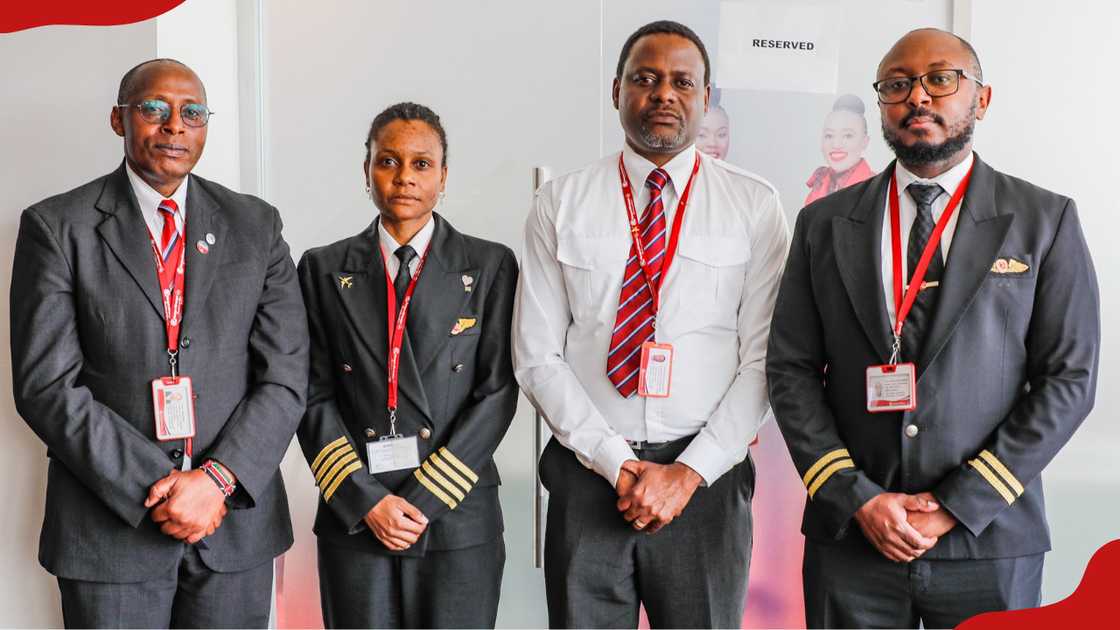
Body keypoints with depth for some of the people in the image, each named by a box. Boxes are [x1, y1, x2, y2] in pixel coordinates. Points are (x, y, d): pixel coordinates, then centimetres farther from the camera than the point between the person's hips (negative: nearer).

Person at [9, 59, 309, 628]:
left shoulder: (255, 225, 5)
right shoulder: (57, 227, -1)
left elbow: (285, 374, 1)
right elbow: (46, 384, -7)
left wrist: (219, 479, -12)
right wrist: (154, 489, -14)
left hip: (237, 519, 2)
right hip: (109, 527, -2)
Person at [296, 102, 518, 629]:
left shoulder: (489, 266, 3)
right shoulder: (325, 270, 7)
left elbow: (497, 390, -3)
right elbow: (314, 395, 3)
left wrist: (423, 499, -9)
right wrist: (366, 499, -8)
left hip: (457, 516, -1)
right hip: (353, 518, 1)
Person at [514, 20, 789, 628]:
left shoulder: (754, 205, 1)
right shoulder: (560, 203, 2)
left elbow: (763, 360, -2)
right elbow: (538, 357, -1)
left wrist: (690, 472, -11)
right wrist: (618, 464, -9)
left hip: (706, 476, 0)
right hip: (586, 472, 1)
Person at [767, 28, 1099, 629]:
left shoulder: (1044, 220, 1)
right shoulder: (825, 222, 5)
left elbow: (1069, 379, -3)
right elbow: (790, 370, 2)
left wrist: (957, 505, -9)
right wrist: (857, 499, -8)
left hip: (989, 542, -1)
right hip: (848, 539, 1)